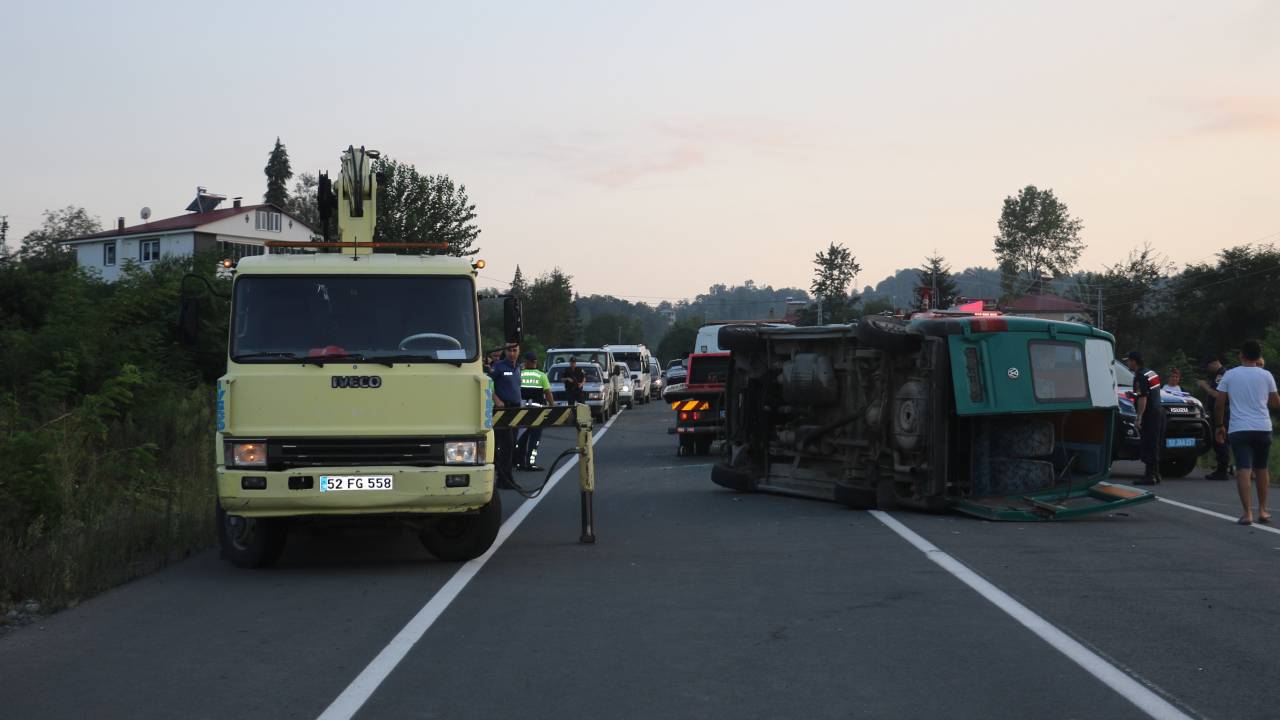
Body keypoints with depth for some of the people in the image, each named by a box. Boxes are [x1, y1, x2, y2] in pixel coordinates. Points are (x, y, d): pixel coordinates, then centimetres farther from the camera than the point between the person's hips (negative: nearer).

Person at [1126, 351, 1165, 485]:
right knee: (1154, 445, 15)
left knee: (1148, 446, -9)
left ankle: (1150, 476, -11)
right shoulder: (1151, 373, 18)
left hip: (1150, 413, -10)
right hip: (1158, 411, 10)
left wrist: (1139, 417, -23)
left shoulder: (1140, 376, -14)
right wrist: (1134, 395, 25)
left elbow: (1143, 398, -22)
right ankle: (1155, 474, 19)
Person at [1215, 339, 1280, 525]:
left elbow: (1219, 405, 0)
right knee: (1261, 469, 17)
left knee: (1244, 470, -7)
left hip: (1239, 429, -2)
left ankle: (1247, 514, -15)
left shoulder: (1229, 375, -1)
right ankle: (1262, 510, 23)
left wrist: (1219, 425, 12)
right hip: (1263, 428, 2)